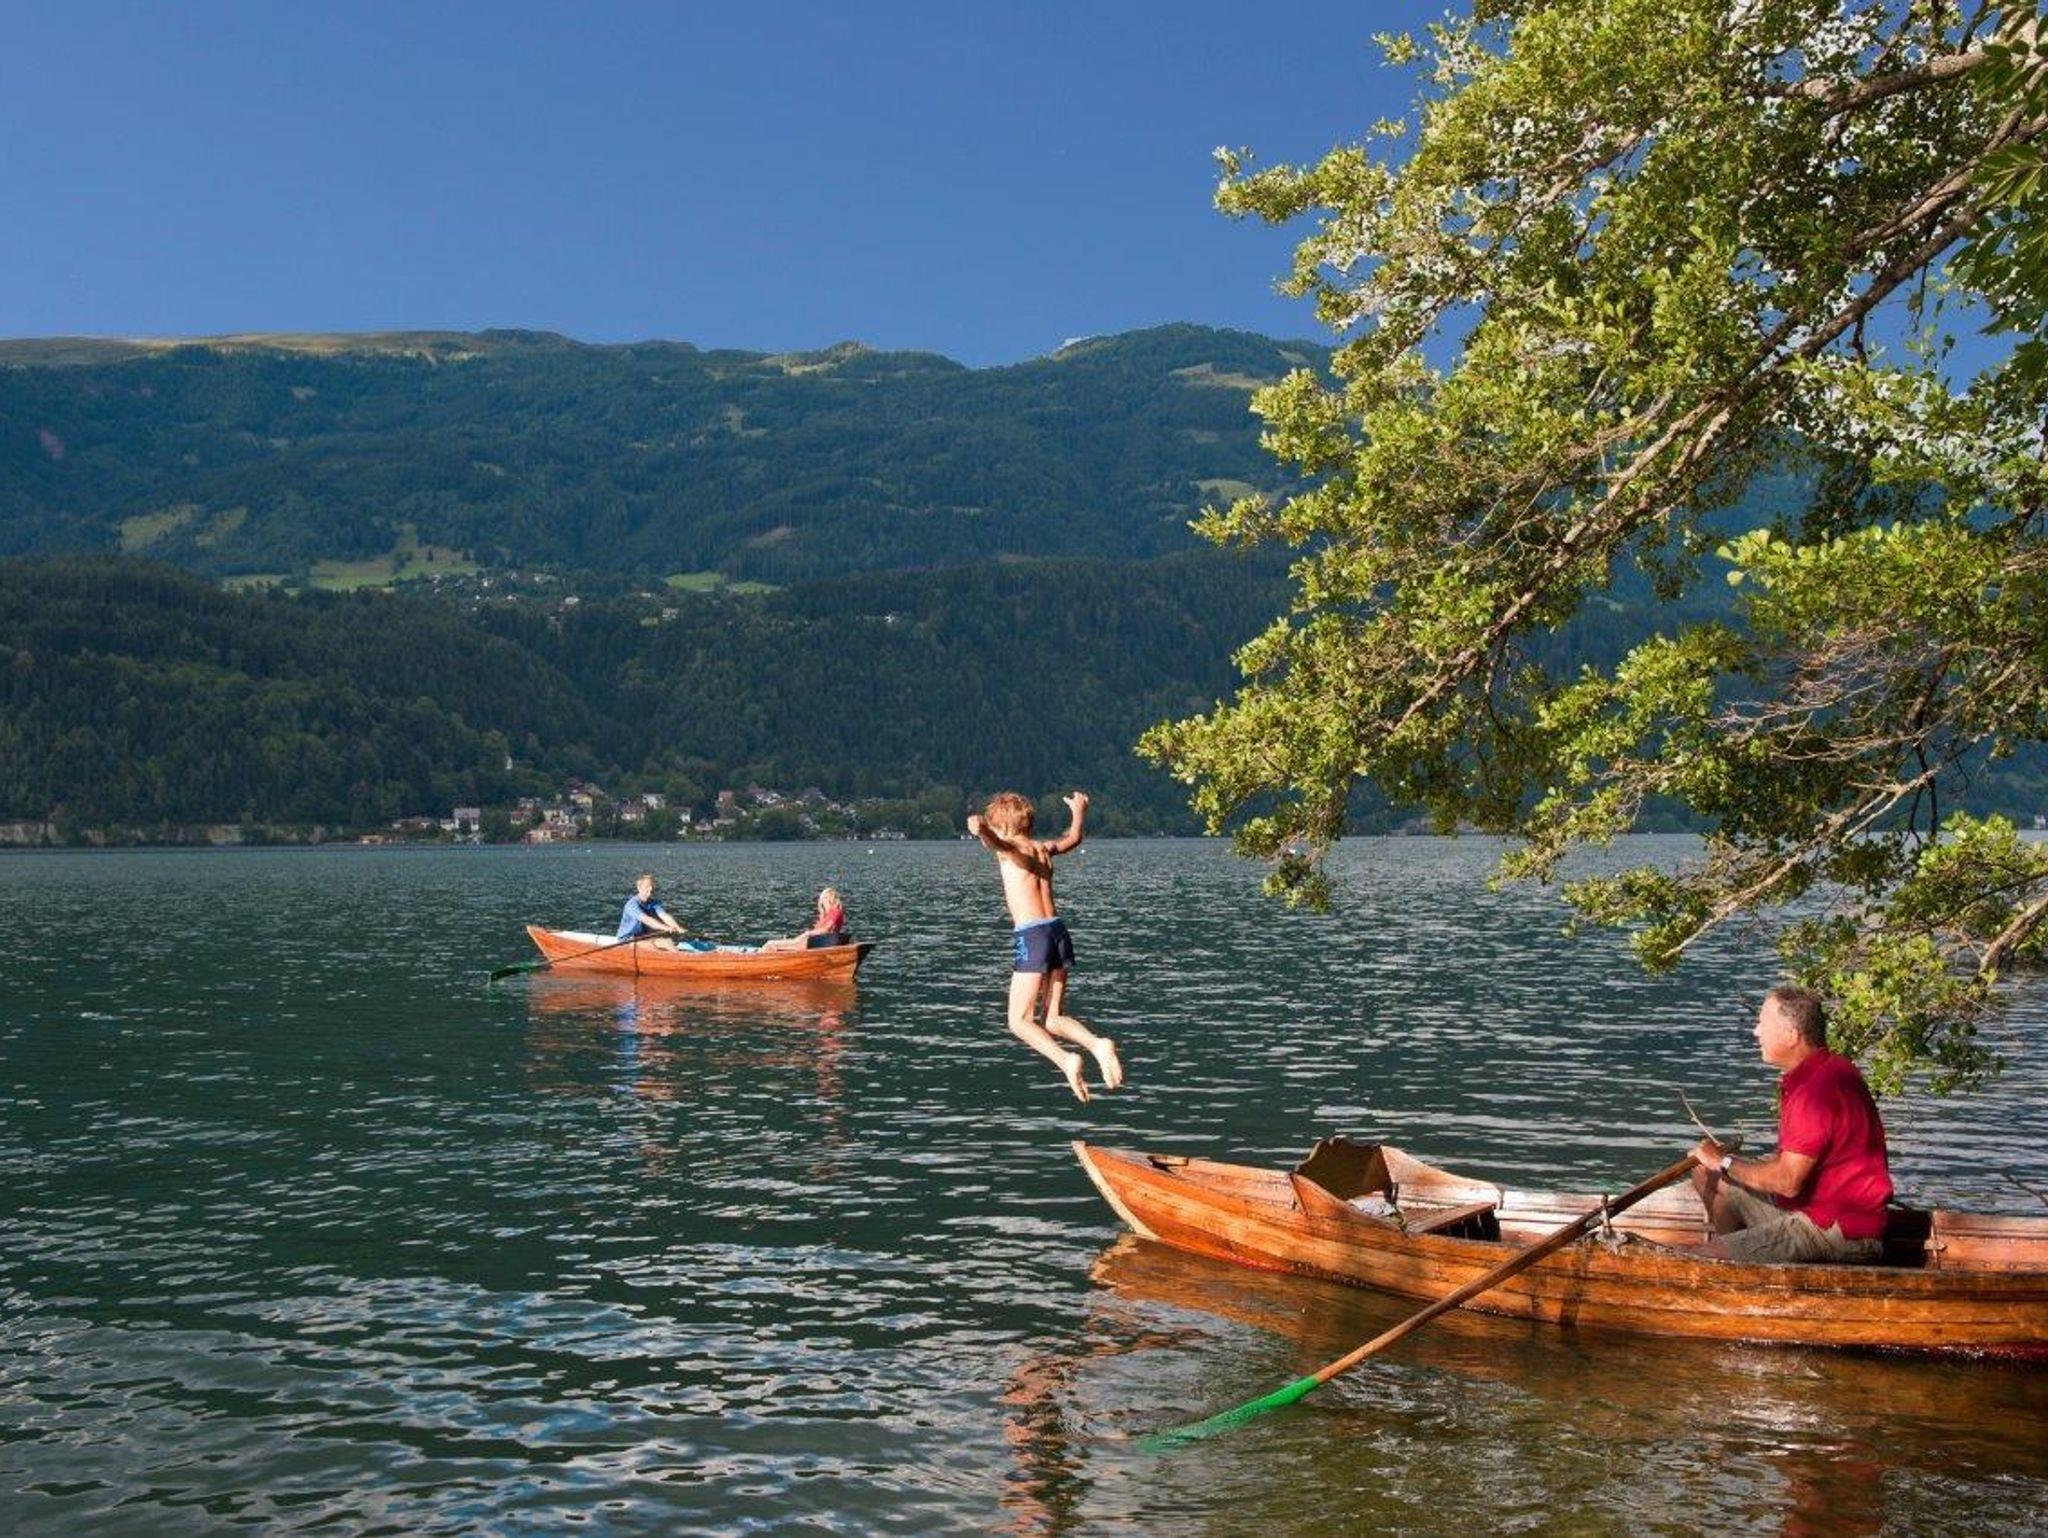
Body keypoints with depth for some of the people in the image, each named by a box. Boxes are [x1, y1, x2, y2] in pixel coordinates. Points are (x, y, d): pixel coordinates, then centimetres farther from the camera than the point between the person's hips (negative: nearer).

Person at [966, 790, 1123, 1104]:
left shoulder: (1010, 849, 1)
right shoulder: (1044, 849, 19)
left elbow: (999, 842, -25)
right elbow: (1073, 838, 41)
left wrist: (981, 831, -47)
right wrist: (1078, 812, 60)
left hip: (1032, 935, -7)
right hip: (1058, 929, 7)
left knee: (1020, 1021, -1)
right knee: (1054, 1020, 13)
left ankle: (1067, 1061, -22)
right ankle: (1098, 1044, -13)